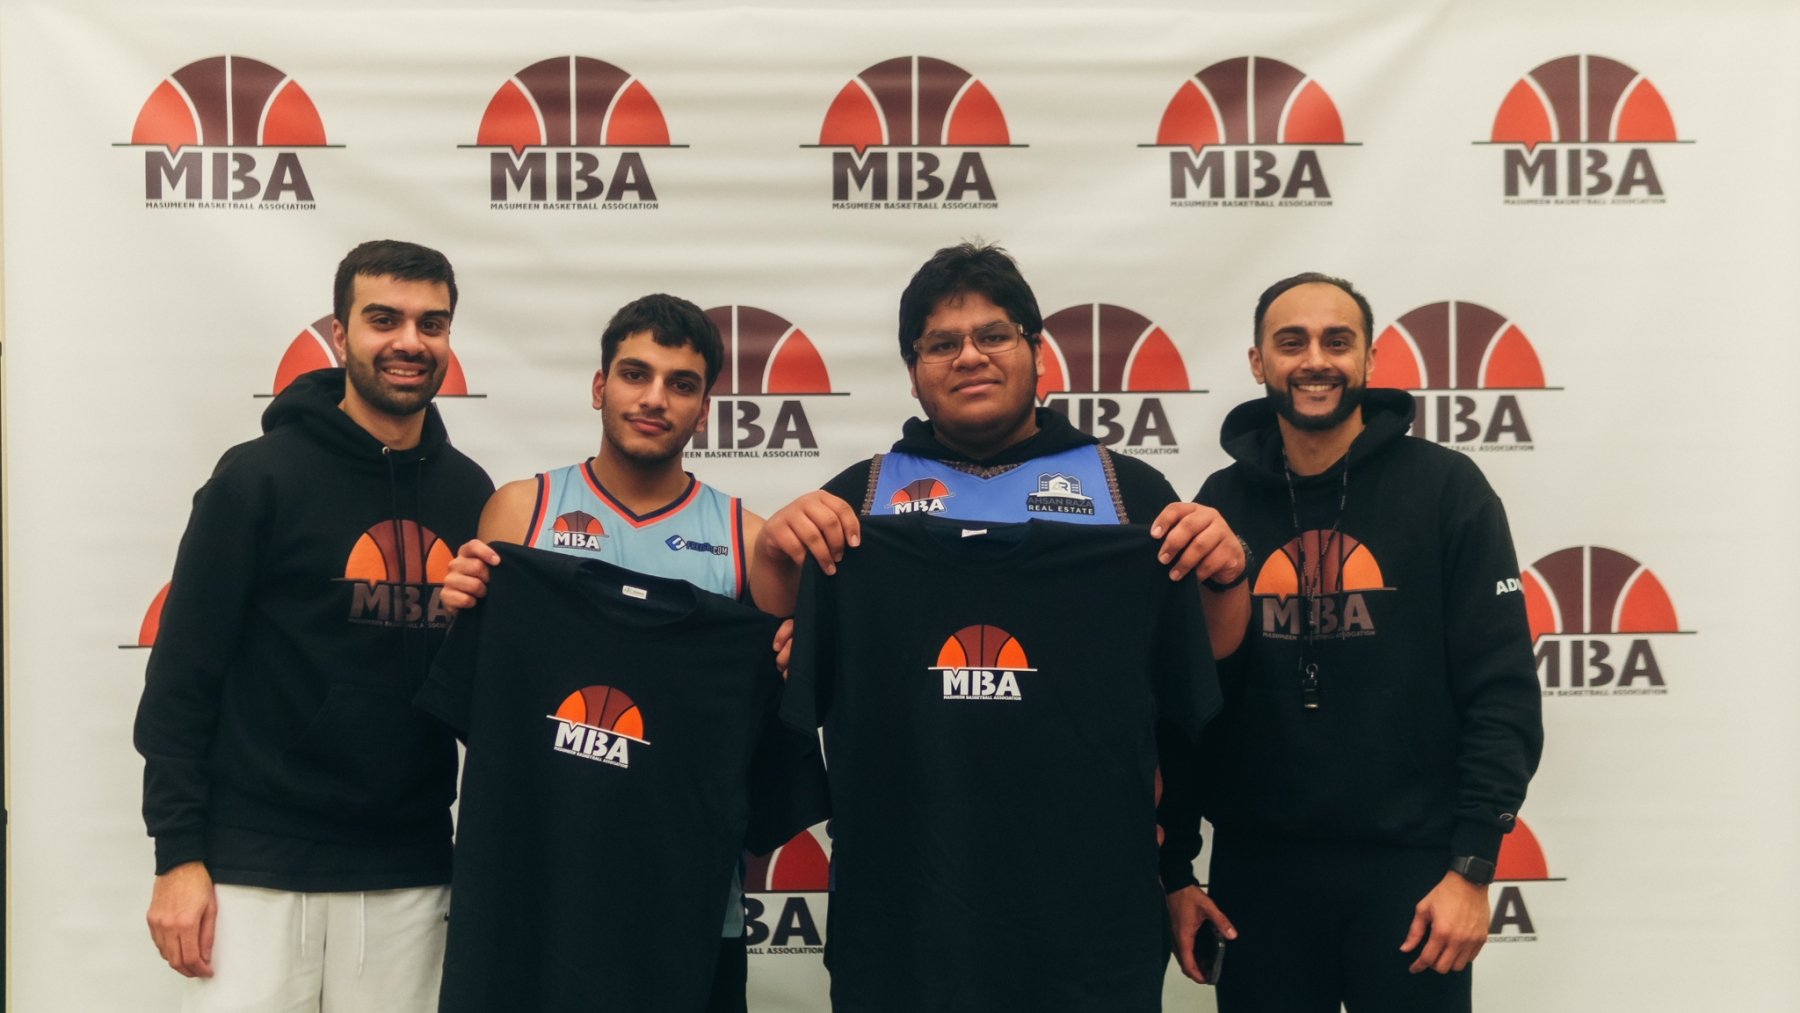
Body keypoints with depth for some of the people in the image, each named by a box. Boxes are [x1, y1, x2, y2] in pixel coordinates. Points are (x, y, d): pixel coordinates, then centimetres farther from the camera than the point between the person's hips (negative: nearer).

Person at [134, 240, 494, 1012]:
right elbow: (182, 674, -6)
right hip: (257, 868, -3)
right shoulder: (260, 477, -6)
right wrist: (178, 853, -10)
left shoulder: (468, 493, 6)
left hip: (409, 872, 4)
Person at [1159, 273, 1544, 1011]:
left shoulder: (1445, 488, -3)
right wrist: (1174, 872, 3)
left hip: (1410, 867, -2)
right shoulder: (1219, 505, 4)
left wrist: (1473, 867, -9)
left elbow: (1501, 691, -5)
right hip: (1257, 870, 2)